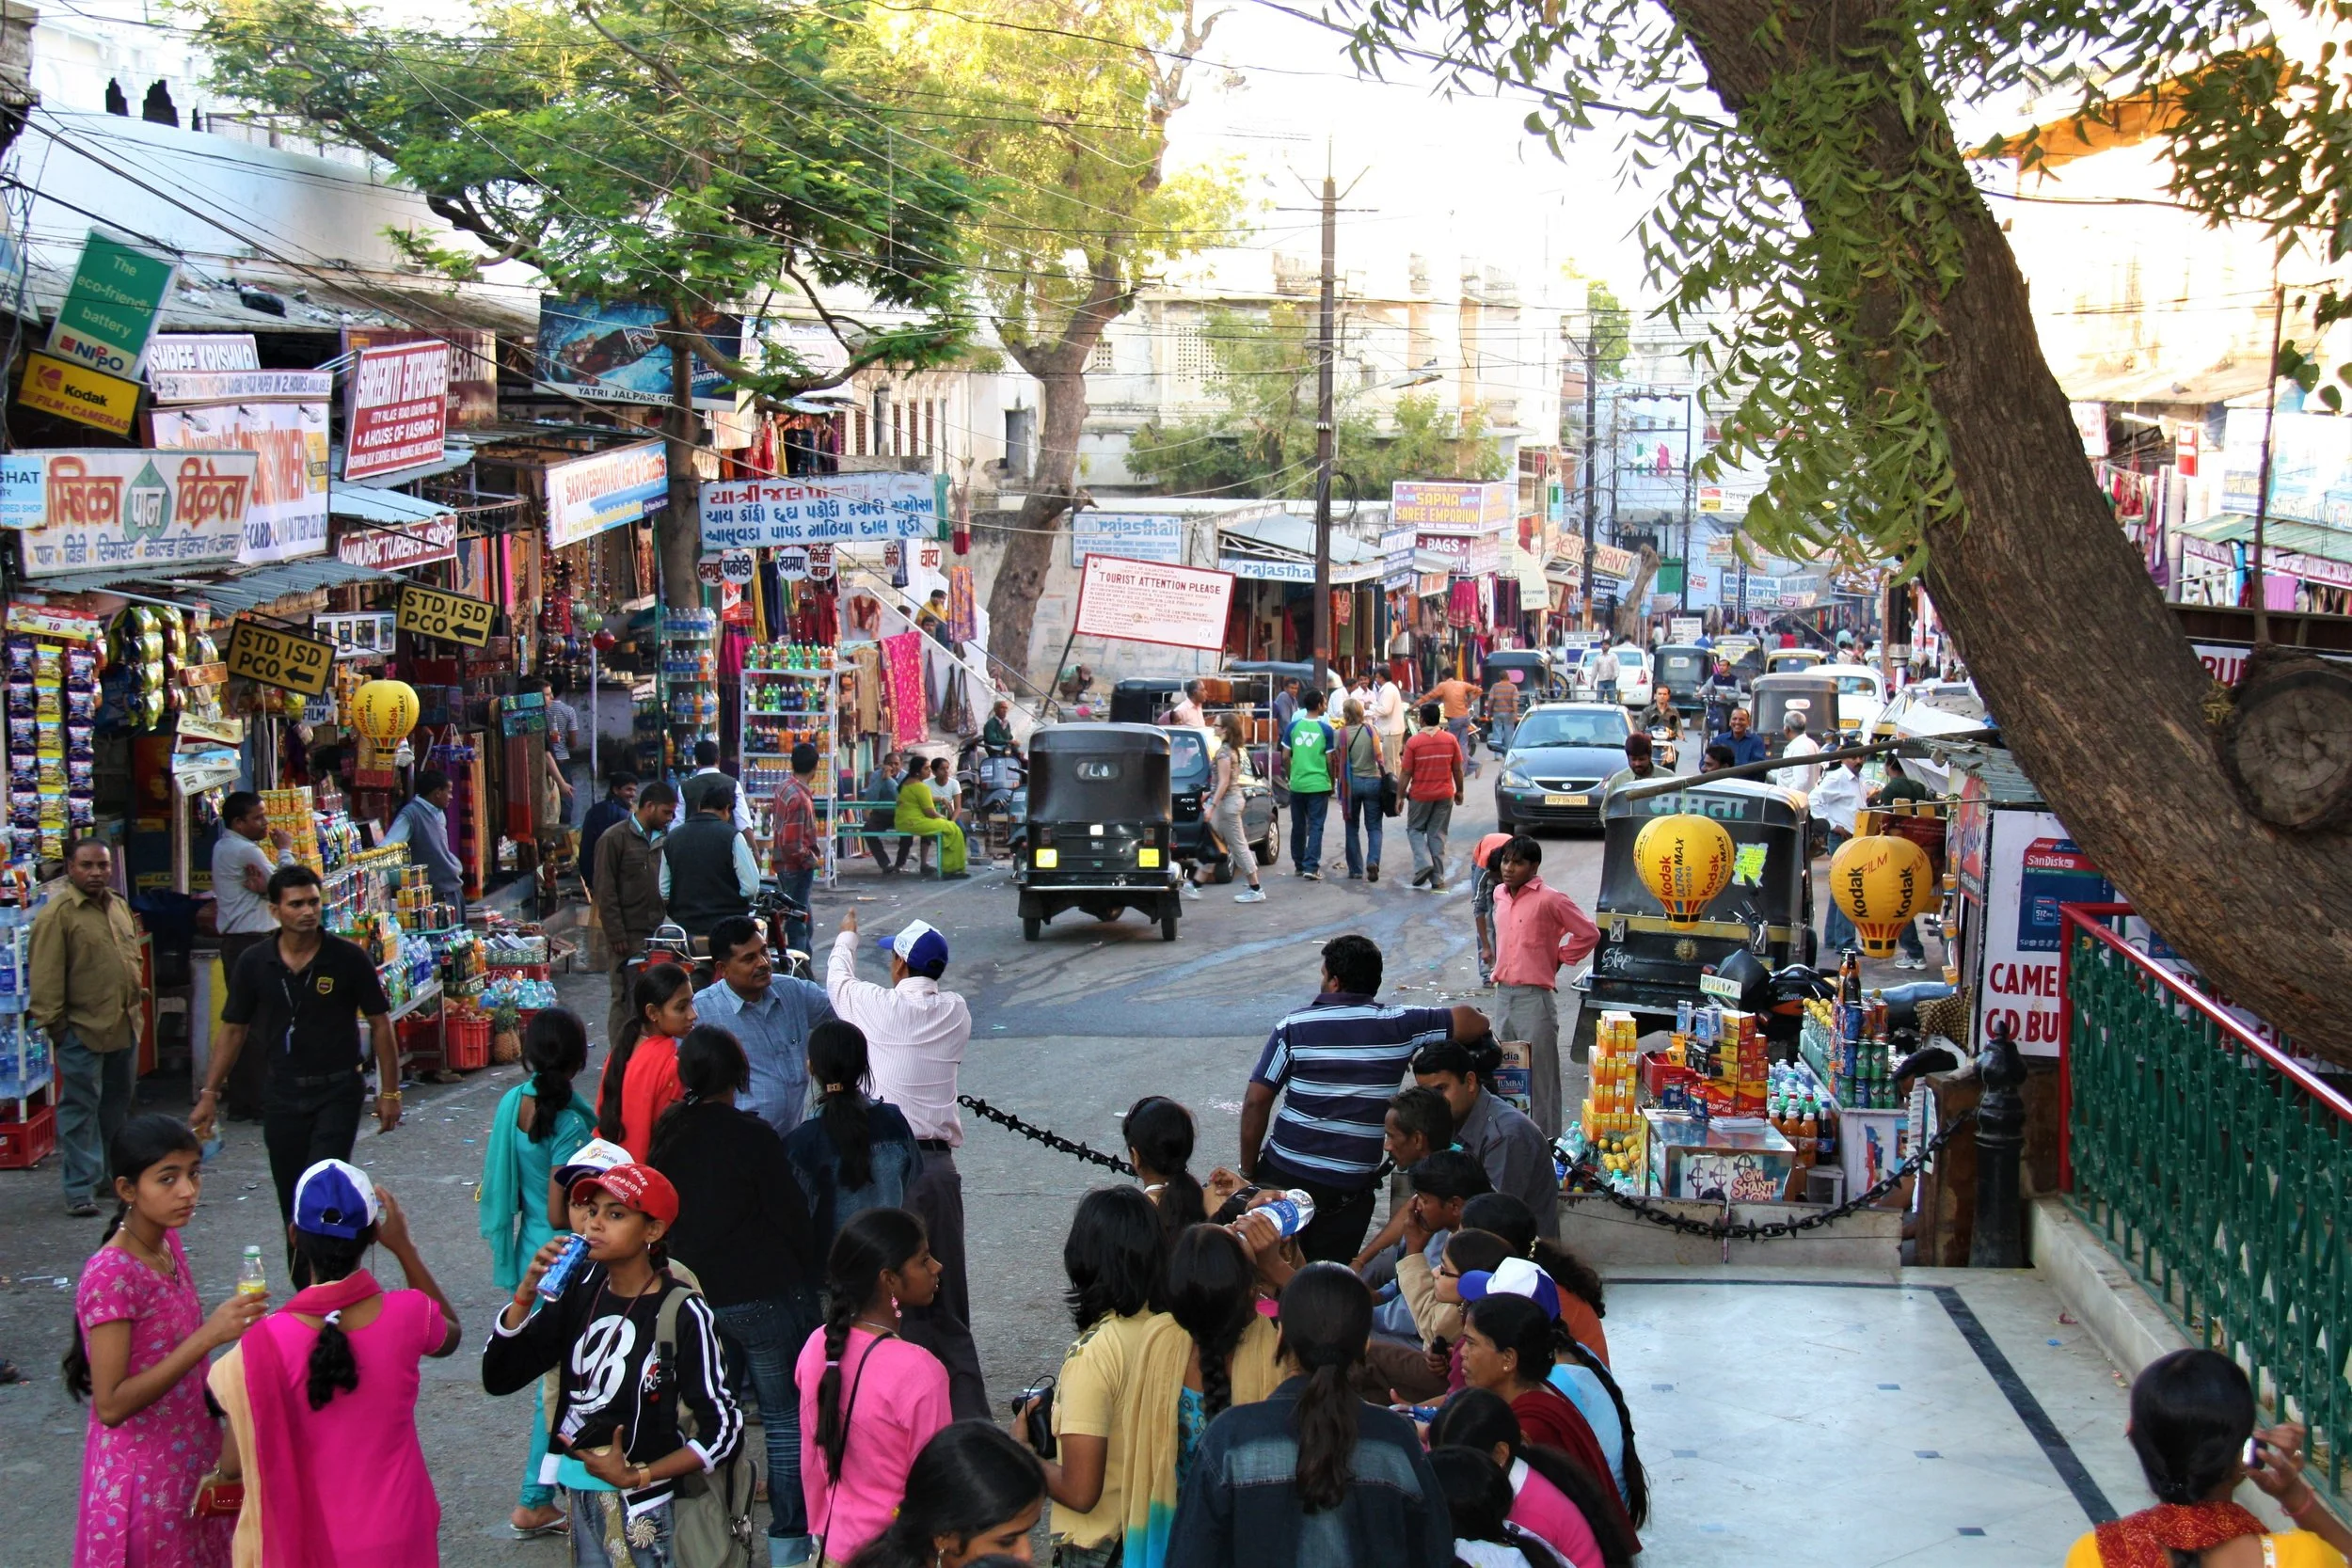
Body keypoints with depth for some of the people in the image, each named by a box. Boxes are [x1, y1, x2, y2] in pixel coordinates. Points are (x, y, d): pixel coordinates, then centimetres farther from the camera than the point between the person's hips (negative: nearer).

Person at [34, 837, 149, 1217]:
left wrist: (137, 997, 18)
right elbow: (46, 976, -14)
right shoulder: (57, 914, -12)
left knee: (118, 1102, 16)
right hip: (82, 1029, -8)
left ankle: (110, 1172, 29)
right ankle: (80, 1189, 0)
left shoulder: (119, 907, 13)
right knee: (80, 1107, -3)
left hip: (124, 1026, 8)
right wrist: (53, 1022, -16)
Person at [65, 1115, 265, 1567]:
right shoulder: (111, 1276, -24)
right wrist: (208, 1336, -30)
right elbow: (110, 1404, -26)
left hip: (191, 1458, 7)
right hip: (144, 1476, -7)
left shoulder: (167, 1242, 0)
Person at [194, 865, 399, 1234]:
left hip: (338, 1092, -3)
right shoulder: (255, 964, 0)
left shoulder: (348, 959, -7)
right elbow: (233, 1030, 7)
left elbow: (380, 1024, -1)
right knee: (291, 1201, 10)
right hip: (283, 1096, 3)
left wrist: (389, 1092, -3)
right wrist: (209, 1093, 3)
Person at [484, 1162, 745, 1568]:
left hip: (647, 1507, -5)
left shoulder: (682, 1314, -17)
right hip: (581, 1494, 5)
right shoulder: (581, 1287, -1)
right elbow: (498, 1377, 0)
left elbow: (724, 1430, -15)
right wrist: (526, 1294, -13)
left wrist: (635, 1477, -16)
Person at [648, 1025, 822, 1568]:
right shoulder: (752, 1136, -13)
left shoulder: (667, 1134, 2)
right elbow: (790, 1216, -10)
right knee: (786, 1416, 4)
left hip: (692, 1295, 5)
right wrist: (807, 1280, 3)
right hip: (763, 1295, -5)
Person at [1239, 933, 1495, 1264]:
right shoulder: (1398, 1025, -3)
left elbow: (1256, 1103, -7)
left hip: (1285, 1175, -1)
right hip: (1351, 1187, 1)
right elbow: (1476, 1023, 0)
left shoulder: (1294, 1026, -4)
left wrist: (1248, 1172, 2)